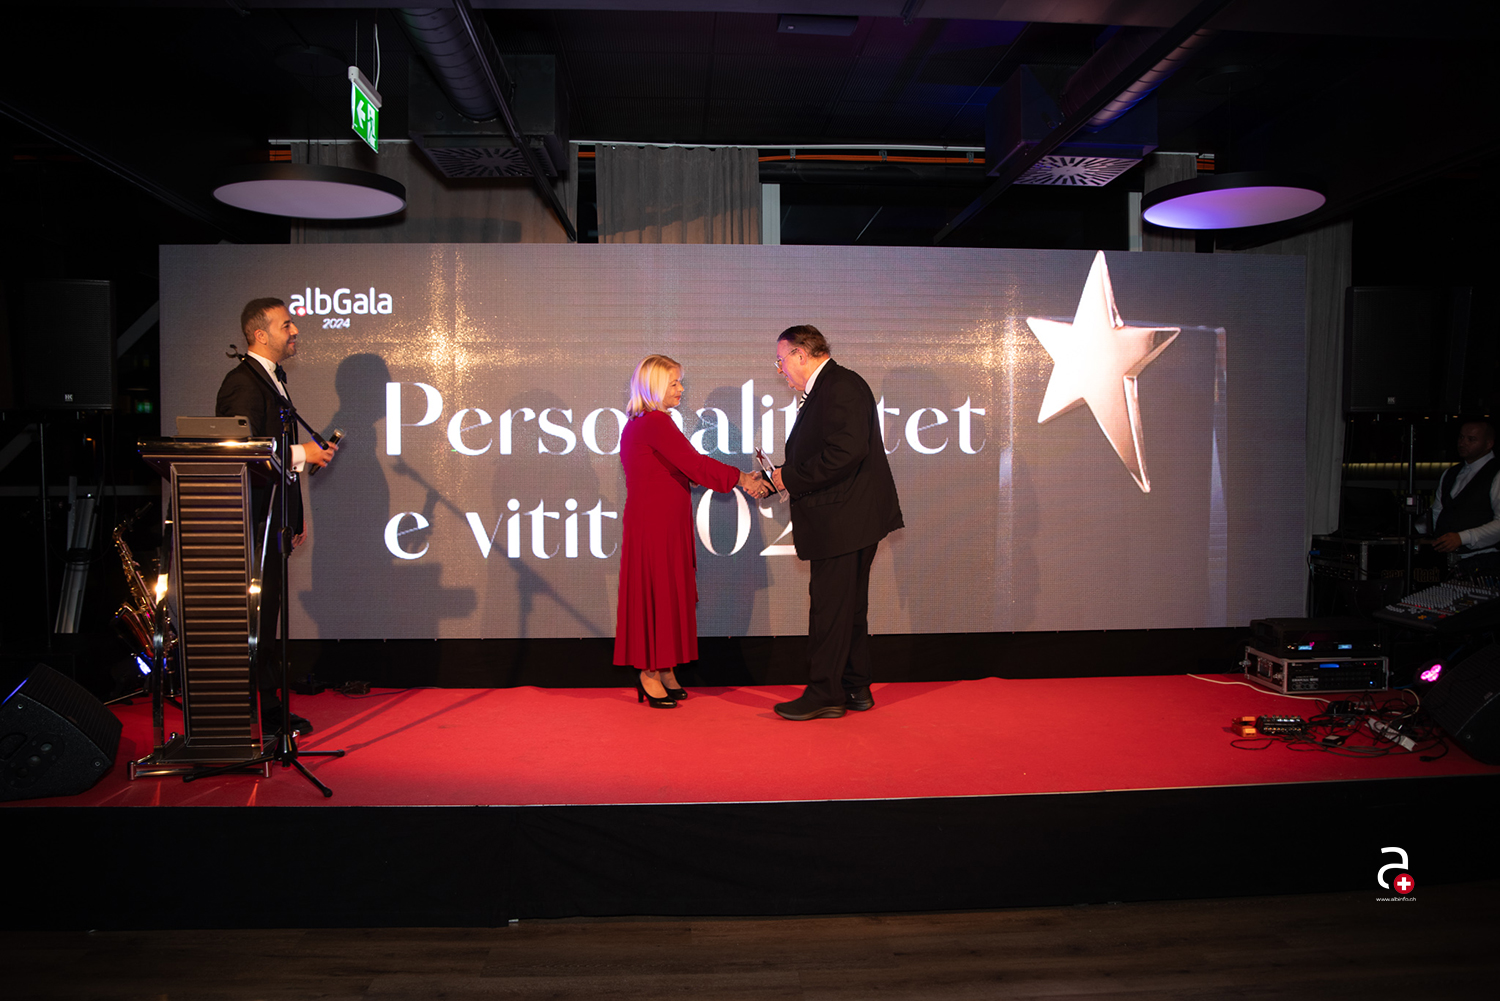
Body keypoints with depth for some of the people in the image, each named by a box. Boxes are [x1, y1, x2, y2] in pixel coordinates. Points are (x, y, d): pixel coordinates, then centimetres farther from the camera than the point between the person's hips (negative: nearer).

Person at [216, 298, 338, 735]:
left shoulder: (274, 379, 19)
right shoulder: (243, 383, -13)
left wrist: (294, 516, 22)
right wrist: (303, 454, -15)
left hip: (272, 522, 10)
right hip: (251, 522, -10)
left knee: (266, 617, 14)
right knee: (253, 618, -4)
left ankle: (270, 709, 22)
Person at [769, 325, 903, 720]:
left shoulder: (841, 387, -14)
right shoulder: (826, 390, 18)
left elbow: (845, 452, -25)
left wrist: (791, 477, -17)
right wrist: (785, 477, 6)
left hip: (843, 520, -11)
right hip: (845, 521, 11)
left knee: (829, 608, -5)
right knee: (849, 609, 15)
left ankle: (824, 694, 3)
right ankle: (855, 689, 24)